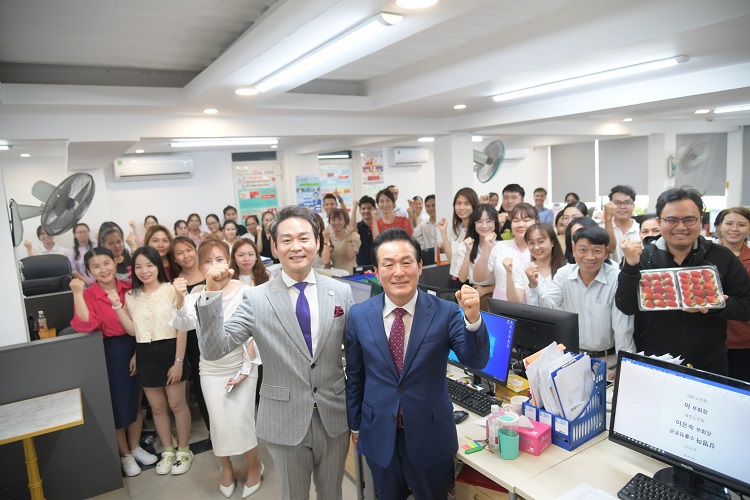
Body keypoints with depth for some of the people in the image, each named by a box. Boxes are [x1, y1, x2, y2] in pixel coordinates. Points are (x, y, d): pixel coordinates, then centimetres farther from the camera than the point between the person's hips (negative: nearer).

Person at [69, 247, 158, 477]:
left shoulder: (129, 288, -1)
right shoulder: (88, 295, -9)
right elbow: (85, 326, -25)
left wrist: (138, 352, -4)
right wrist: (78, 293, -26)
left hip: (136, 349, 3)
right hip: (109, 353, -3)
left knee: (136, 400, 15)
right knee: (117, 404, 8)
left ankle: (135, 447, 36)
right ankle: (124, 454, 28)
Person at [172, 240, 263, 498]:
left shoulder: (244, 291, -15)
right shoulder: (197, 294, -7)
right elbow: (185, 325, -22)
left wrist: (246, 369, -9)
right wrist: (180, 301, -40)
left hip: (241, 367, -2)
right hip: (211, 370, 3)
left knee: (242, 421, 2)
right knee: (219, 424, 11)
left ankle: (254, 467, 28)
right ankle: (226, 467, 37)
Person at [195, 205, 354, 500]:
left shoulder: (341, 292, -6)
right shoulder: (256, 299, -10)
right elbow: (214, 350, -16)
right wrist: (212, 294, -27)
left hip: (334, 417, 2)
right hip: (285, 421, -1)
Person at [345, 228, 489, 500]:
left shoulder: (445, 312, -13)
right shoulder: (360, 315, -8)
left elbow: (476, 361, -18)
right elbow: (354, 375, 2)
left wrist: (473, 319, -36)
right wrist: (355, 424, 10)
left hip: (431, 435, -1)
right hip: (379, 435, 2)